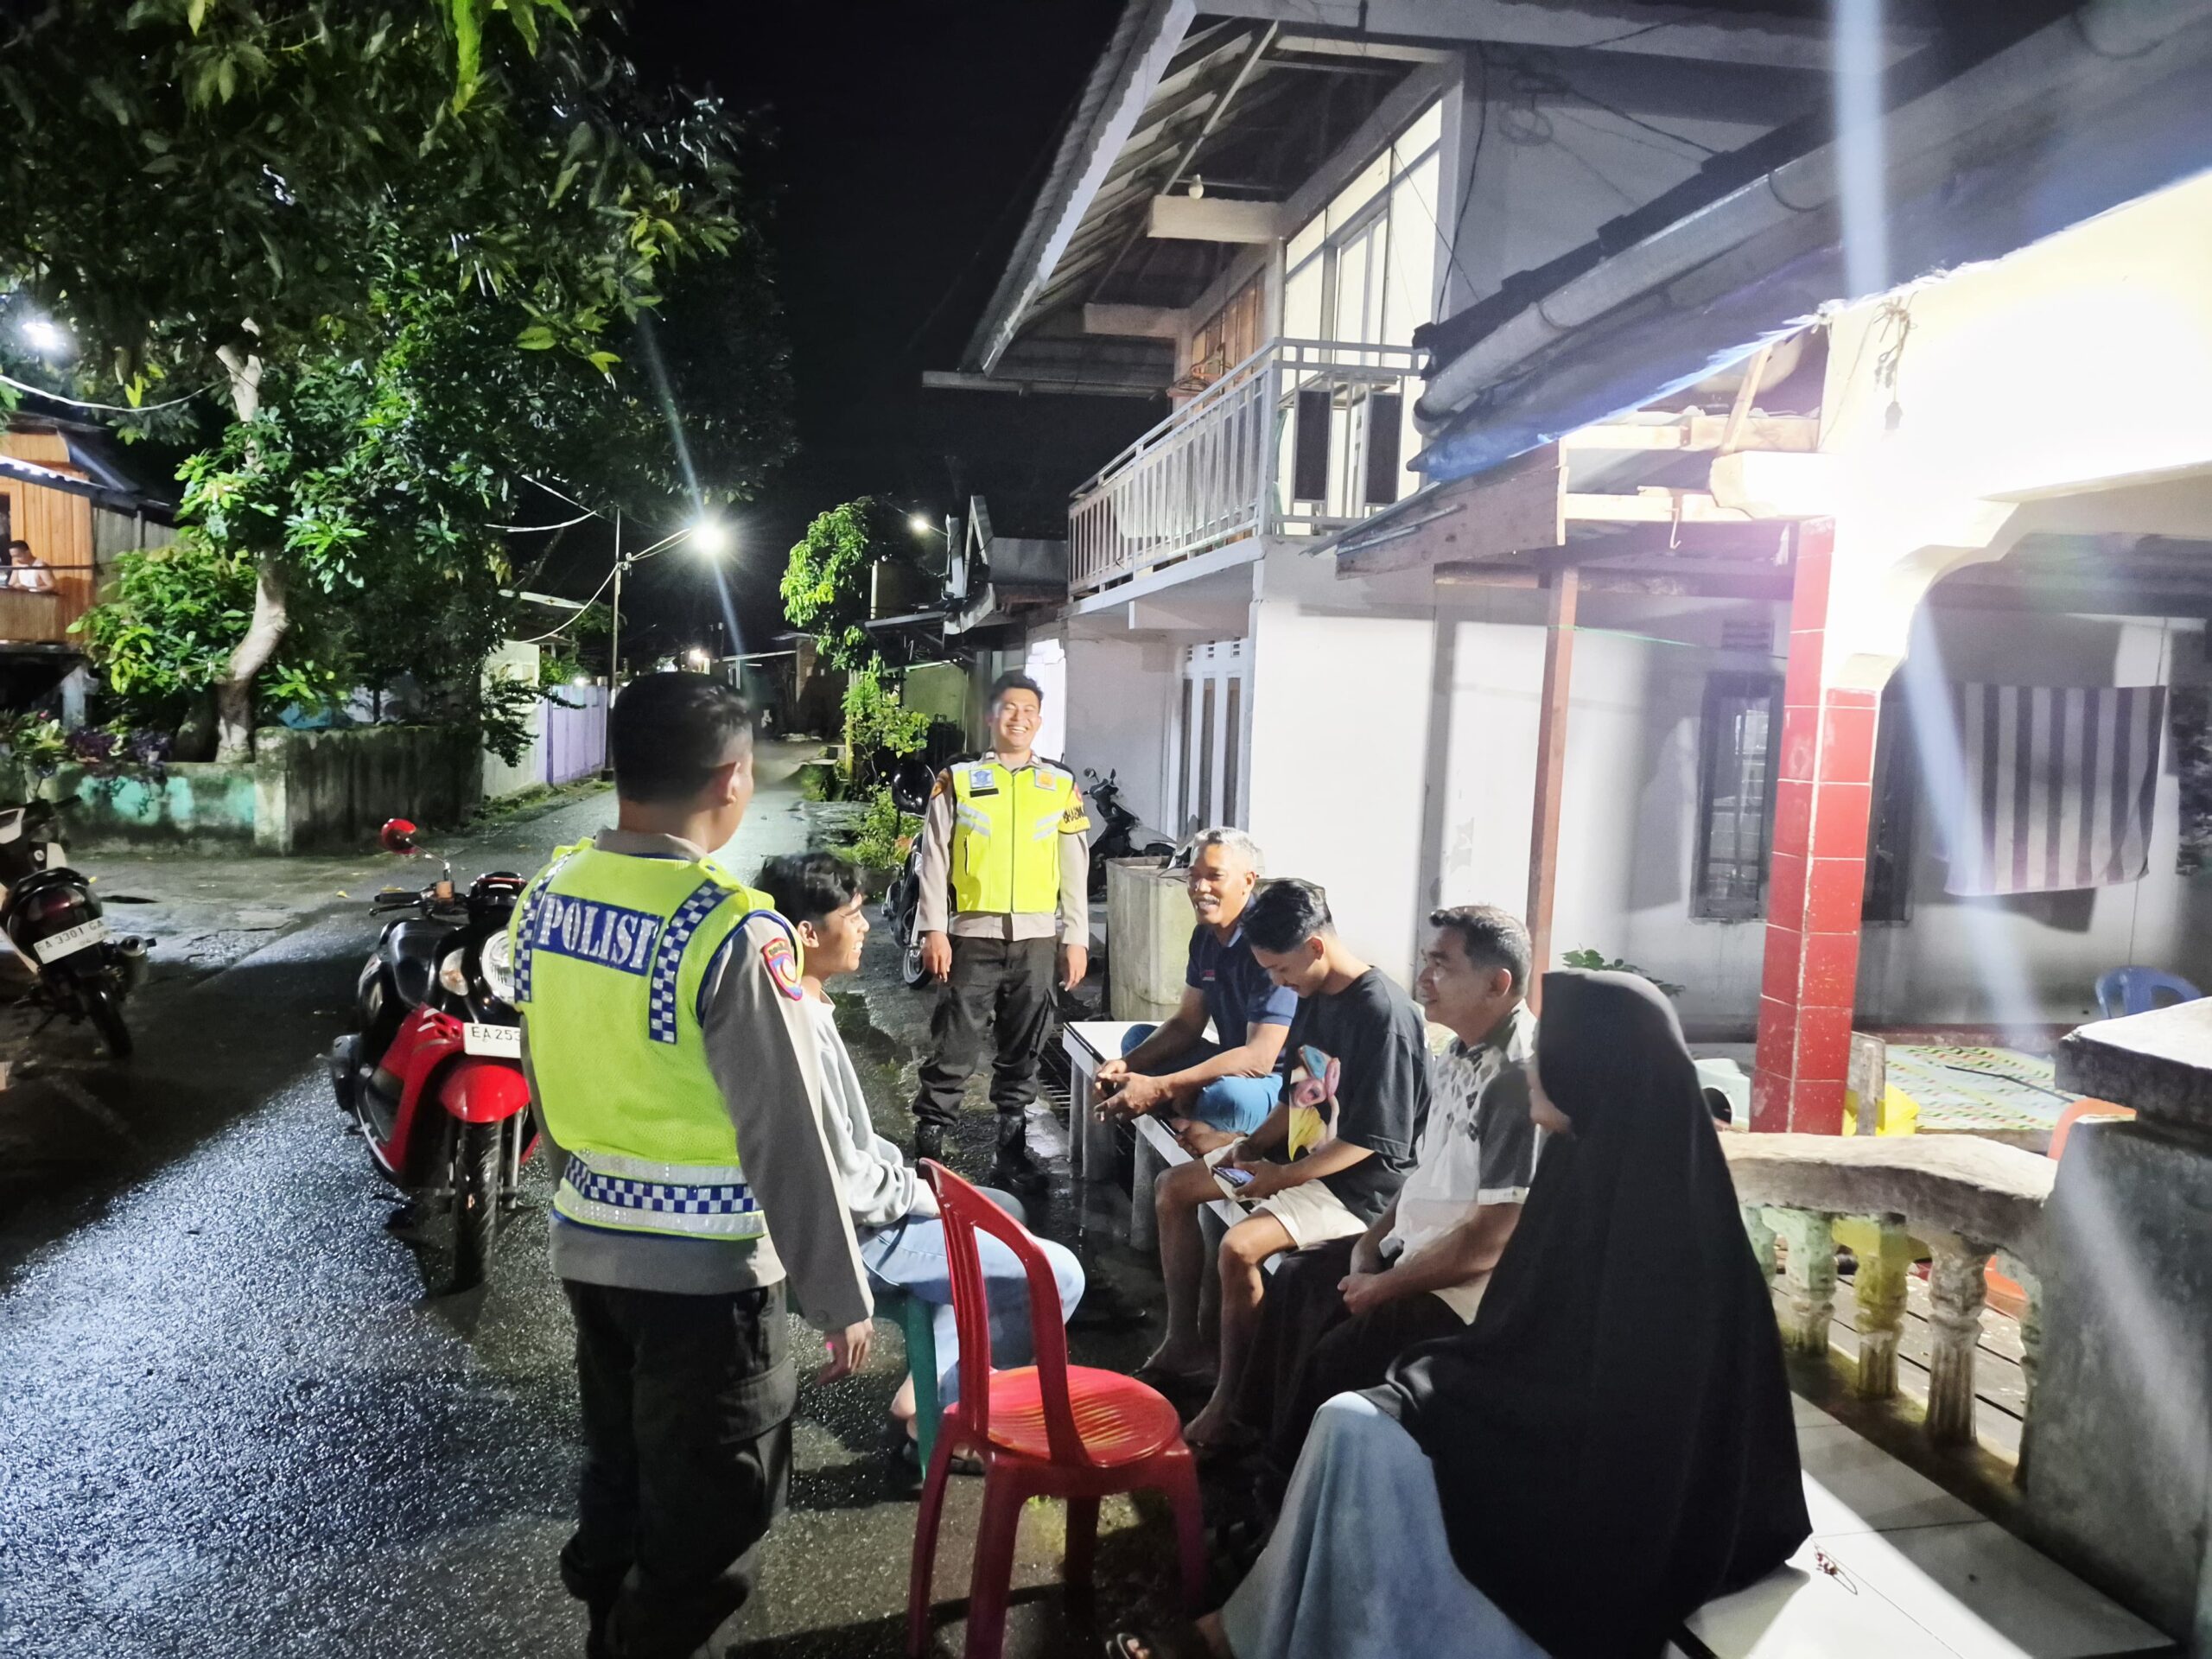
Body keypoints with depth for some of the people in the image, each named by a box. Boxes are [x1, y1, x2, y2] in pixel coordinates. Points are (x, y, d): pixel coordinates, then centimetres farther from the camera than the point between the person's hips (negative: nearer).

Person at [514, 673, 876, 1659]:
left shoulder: (545, 898, -2)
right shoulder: (733, 932, -24)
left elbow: (546, 1079, 10)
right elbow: (786, 1138, -21)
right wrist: (840, 1295, -11)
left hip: (586, 1245, 7)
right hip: (705, 1268, -7)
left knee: (617, 1476, 25)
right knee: (710, 1513, 12)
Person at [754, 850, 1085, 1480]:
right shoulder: (801, 1032, -28)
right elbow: (843, 1182, -26)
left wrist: (911, 1174, 8)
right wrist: (921, 1192, -10)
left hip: (856, 1207, 10)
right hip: (850, 1234, -10)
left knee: (1006, 1212, 26)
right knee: (1057, 1275, -10)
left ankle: (934, 1387, 23)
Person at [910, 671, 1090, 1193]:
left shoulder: (1061, 785, 7)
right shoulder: (958, 780, 2)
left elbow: (1074, 868, 8)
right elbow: (934, 859, 0)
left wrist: (1076, 938, 5)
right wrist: (934, 930, -7)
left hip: (1037, 938, 2)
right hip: (973, 934, -2)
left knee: (1022, 1052, 10)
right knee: (953, 1049, -1)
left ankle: (1012, 1151, 21)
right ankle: (927, 1147, 9)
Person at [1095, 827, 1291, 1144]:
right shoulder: (1205, 935, 4)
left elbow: (1259, 1058, -30)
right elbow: (1187, 1023, 9)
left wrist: (1159, 1088, -33)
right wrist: (1127, 1065, -10)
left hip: (1283, 1078, -9)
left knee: (1226, 1095, -39)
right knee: (1137, 1037, 9)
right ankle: (1189, 1106, -13)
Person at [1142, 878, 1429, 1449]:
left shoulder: (1384, 1014, -24)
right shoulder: (1314, 997, 4)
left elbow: (1371, 1139, -23)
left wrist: (1283, 1178, -22)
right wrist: (1253, 1145, -1)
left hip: (1359, 1182, -10)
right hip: (1301, 1151, 10)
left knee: (1240, 1247, -30)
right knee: (1172, 1189, 13)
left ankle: (1227, 1403, -12)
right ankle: (1182, 1345, 21)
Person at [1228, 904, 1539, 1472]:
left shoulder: (1522, 1079, -27)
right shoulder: (1458, 1057, 3)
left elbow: (1493, 1238, -26)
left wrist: (1385, 1287, -16)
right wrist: (1374, 1238, 2)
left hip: (1474, 1283, -10)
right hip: (1418, 1246, 10)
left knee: (1340, 1355, -18)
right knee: (1297, 1280, 13)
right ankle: (1269, 1450, 26)